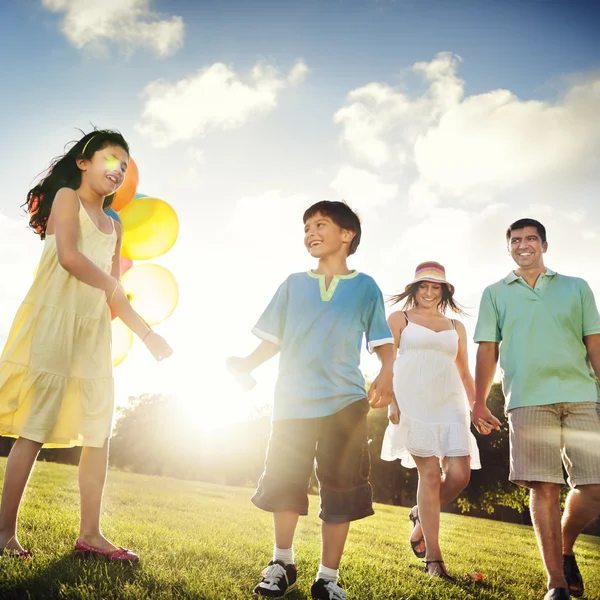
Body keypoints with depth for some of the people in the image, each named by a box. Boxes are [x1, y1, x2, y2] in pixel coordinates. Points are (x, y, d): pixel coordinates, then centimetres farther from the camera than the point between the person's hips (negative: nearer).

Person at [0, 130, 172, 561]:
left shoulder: (114, 227, 22)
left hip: (95, 328, 7)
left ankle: (90, 534, 10)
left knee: (99, 429, 4)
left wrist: (147, 334, 14)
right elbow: (68, 256, -15)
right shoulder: (67, 197, 3)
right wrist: (112, 284, -4)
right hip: (55, 316, -7)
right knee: (36, 427, -8)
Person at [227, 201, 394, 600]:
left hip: (345, 403, -1)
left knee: (341, 491, 3)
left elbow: (383, 341, 3)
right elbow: (273, 338, 11)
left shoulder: (365, 286, 5)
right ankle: (282, 564, 25)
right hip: (293, 401, 2)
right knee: (283, 484, 6)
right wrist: (249, 363, -5)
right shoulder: (294, 284, 10)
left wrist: (386, 375, -16)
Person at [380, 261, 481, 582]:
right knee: (430, 473, -9)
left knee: (460, 474, -8)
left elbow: (464, 373, 22)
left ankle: (422, 516, 22)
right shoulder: (399, 319, 11)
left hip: (449, 403, 4)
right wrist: (391, 401, -8)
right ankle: (433, 557, 0)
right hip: (413, 400, -4)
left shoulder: (456, 327, 21)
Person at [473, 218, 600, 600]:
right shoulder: (495, 294, 15)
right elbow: (488, 350, 11)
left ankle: (565, 548, 25)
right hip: (529, 400, -1)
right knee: (545, 488, -3)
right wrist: (479, 402, 5)